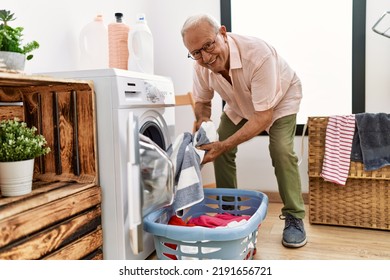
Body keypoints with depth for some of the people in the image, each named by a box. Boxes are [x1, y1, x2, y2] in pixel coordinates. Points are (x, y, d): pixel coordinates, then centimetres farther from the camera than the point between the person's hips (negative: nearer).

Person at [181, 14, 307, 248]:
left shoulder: (258, 55, -42)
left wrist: (223, 145, -43)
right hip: (240, 103, 5)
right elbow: (202, 101, -4)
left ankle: (294, 218, -6)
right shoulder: (201, 65, -24)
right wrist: (203, 120, -26)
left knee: (281, 150, -24)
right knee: (220, 149, -6)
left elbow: (263, 117, -39)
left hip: (281, 98, -5)